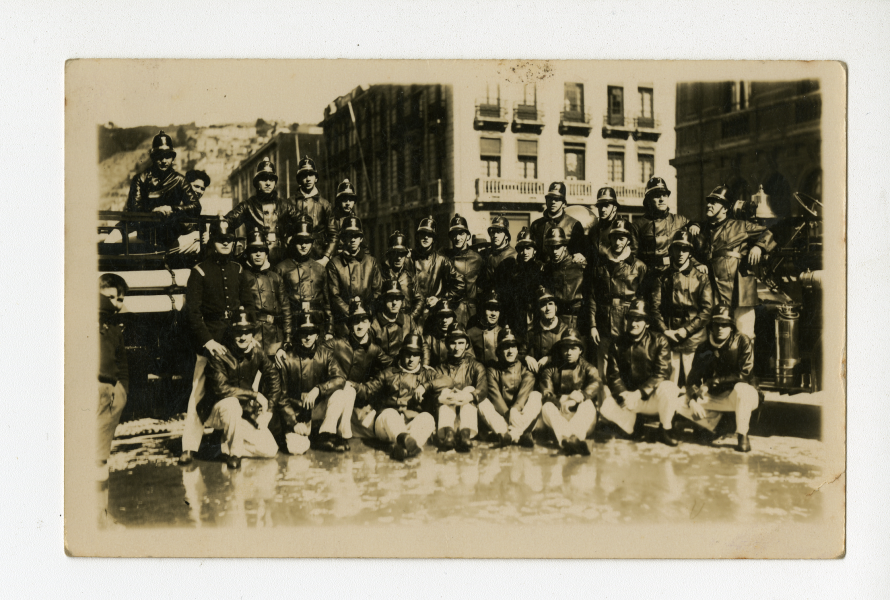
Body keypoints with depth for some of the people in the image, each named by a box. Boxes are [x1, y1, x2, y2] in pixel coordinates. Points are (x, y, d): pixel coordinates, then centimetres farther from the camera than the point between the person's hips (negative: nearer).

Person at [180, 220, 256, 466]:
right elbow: (192, 311, -5)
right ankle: (189, 447, -7)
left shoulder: (239, 271, 12)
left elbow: (249, 306, 14)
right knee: (199, 391, -8)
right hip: (209, 339, -3)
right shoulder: (199, 271, 0)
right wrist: (208, 341, -14)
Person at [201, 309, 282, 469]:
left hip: (244, 413, 5)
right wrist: (254, 394, -27)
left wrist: (266, 411, -3)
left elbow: (274, 379, 6)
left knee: (270, 451, -8)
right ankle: (231, 452, -17)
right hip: (215, 410, -5)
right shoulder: (219, 356, -18)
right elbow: (221, 388, -28)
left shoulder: (256, 352, -3)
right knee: (232, 404, -40)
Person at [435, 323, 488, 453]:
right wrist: (440, 397, -28)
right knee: (446, 392, -22)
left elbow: (483, 390, -8)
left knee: (470, 389, -22)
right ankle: (447, 434, -48)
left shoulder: (475, 366, 15)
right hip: (445, 414, 1)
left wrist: (470, 396, -31)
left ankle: (465, 434, -46)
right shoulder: (442, 368, 17)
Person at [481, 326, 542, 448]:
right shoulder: (492, 371, 7)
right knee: (483, 404, -26)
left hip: (522, 415, 0)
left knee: (536, 396, -25)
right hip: (501, 417, 0)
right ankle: (520, 436, -41)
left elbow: (524, 393, -11)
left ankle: (506, 435, -40)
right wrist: (507, 414, -25)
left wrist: (515, 409, -30)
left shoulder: (525, 370, 8)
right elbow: (495, 396, -9)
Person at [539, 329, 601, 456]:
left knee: (588, 404, -32)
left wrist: (583, 394, -33)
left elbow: (595, 383, -8)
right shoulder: (552, 369, 20)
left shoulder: (587, 368, 17)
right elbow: (545, 390, -1)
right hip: (558, 416, 1)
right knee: (547, 407, -30)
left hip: (581, 416, -1)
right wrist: (559, 403, -24)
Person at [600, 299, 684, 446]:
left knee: (668, 387, -35)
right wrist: (623, 394, -23)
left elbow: (661, 373, -14)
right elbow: (612, 374, -4)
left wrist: (639, 393, -25)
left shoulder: (659, 342, -6)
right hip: (627, 398, 2)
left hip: (652, 397, -2)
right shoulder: (617, 344, 1)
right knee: (606, 407, -27)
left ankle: (666, 430, -11)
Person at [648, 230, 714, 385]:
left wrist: (687, 329, -8)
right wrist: (665, 331, -7)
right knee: (670, 381, -1)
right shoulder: (663, 278, 12)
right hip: (668, 338, 1)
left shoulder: (701, 279, 9)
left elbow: (707, 309, 2)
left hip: (693, 338, 0)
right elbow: (654, 307, 6)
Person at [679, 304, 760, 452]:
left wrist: (712, 382, -20)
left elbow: (744, 374, -19)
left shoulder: (742, 342, -10)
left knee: (741, 389, -40)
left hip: (744, 395, -4)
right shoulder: (704, 348, 0)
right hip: (715, 398, 4)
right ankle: (716, 425, 7)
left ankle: (742, 435, -21)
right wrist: (693, 401, -22)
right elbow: (692, 379, -3)